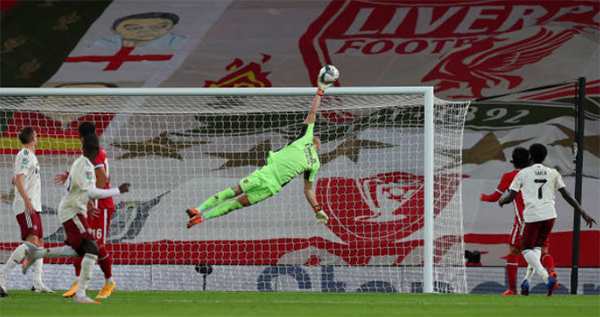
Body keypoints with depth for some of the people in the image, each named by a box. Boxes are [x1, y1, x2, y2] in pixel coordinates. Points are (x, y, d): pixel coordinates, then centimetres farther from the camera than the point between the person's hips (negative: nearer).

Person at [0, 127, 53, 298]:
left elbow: (15, 180, 29)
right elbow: (18, 179, -20)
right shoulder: (25, 156, -10)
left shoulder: (28, 155, 20)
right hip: (26, 207, -11)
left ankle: (37, 283, 9)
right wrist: (26, 200, -29)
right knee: (31, 241, -21)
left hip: (33, 206, 11)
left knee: (39, 243, 10)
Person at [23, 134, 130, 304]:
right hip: (72, 212, -10)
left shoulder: (78, 163, 11)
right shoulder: (85, 166, -18)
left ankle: (35, 253, 21)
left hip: (68, 210, 10)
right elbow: (91, 193, -25)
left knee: (77, 250, 21)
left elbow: (67, 186, 22)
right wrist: (117, 191, -21)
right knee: (92, 250, -15)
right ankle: (80, 294, -20)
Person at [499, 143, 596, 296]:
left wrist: (501, 200, 23)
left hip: (532, 216, -4)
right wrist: (583, 213, 11)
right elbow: (566, 195, 8)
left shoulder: (523, 173, 3)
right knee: (537, 247, 21)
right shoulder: (552, 173, 11)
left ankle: (547, 277, -16)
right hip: (550, 215, 4)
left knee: (526, 249, 6)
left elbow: (511, 197, 0)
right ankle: (528, 281, 10)